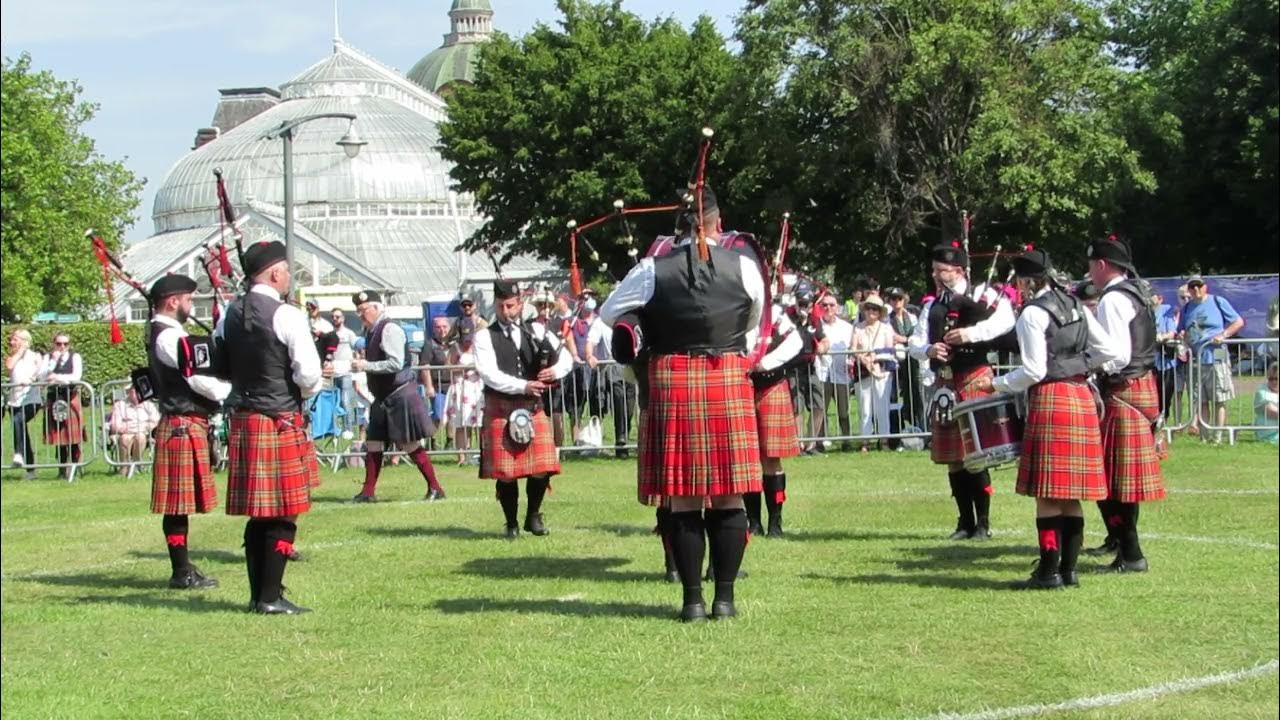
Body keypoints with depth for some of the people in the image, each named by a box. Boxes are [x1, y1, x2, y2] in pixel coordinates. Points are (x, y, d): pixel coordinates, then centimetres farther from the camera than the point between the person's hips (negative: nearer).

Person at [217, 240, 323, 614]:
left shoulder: (229, 316, 8)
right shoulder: (287, 316, -13)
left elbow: (221, 368, 15)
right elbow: (309, 375, -16)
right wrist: (310, 386, 5)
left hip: (242, 421, 7)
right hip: (282, 422, -7)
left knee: (257, 513, 12)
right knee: (283, 515, -1)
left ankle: (258, 594, 16)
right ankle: (271, 596, -1)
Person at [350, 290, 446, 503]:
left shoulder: (389, 329, -16)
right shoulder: (371, 332, 13)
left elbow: (396, 364, -24)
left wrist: (366, 366, -21)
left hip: (401, 396, -10)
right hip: (384, 398, 10)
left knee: (411, 446, -6)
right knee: (373, 445, 9)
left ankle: (435, 489, 2)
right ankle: (368, 492, 15)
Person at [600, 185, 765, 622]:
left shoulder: (653, 270, -1)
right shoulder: (743, 267, 2)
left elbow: (607, 315, 9)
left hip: (671, 383, 0)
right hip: (728, 382, 0)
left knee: (683, 499, 4)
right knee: (728, 498, 5)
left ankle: (693, 599, 4)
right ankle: (724, 597, 5)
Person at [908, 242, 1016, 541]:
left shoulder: (982, 295, -1)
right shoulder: (932, 306, 15)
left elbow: (1006, 319, -18)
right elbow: (915, 343, 10)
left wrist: (973, 332, -27)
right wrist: (928, 350, -11)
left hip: (975, 381, -6)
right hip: (944, 385, 6)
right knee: (952, 458, 8)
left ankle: (983, 524, 2)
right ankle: (965, 522, 17)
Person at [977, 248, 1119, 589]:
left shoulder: (1033, 314, -10)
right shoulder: (1076, 305, 13)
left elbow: (1033, 371, -13)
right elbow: (1109, 351, 12)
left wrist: (996, 385, -1)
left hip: (1050, 401, -8)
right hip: (1082, 397, 8)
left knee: (1047, 493, -4)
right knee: (1071, 492, 10)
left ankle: (1049, 571, -5)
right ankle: (1069, 568, 12)